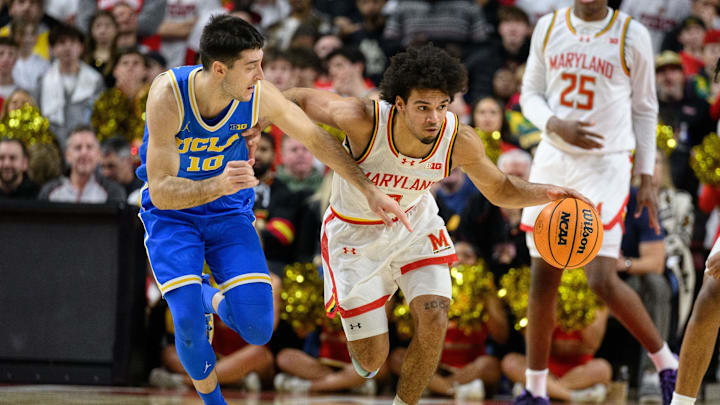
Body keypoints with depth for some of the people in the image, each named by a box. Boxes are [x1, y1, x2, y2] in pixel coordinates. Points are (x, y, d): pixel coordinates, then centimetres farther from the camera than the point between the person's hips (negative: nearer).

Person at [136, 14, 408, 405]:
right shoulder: (168, 94, -30)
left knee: (257, 329, -13)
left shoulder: (260, 96, -21)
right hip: (171, 215, -3)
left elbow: (316, 137, -2)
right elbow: (161, 191, -31)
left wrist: (370, 190, 0)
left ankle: (212, 299, 24)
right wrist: (219, 186, -49)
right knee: (190, 329, -21)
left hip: (230, 213, 3)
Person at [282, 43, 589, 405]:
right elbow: (301, 99, -18)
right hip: (356, 233, -2)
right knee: (372, 361, -1)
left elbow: (501, 191, -7)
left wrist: (547, 193, -24)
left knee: (434, 322, -17)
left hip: (415, 225, 2)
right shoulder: (365, 120, -35)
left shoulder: (461, 141, -24)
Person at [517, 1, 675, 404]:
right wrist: (557, 125, -12)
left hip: (605, 165, -4)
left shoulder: (632, 36, -4)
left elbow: (644, 109, 4)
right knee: (543, 278, 5)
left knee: (603, 281, -14)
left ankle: (668, 365, 7)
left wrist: (647, 177, 2)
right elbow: (530, 93, 9)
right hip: (553, 160, 4)